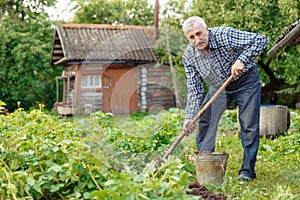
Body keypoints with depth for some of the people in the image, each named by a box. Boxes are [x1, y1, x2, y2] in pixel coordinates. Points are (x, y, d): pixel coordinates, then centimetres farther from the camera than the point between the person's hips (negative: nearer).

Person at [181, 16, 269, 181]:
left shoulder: (225, 35, -31)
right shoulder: (189, 56, -17)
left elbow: (261, 40, -31)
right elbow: (194, 89, -14)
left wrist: (242, 60, -44)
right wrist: (190, 116, -24)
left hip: (246, 81, -4)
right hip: (218, 86, 4)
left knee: (249, 126, -7)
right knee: (205, 122, -4)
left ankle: (247, 170, 4)